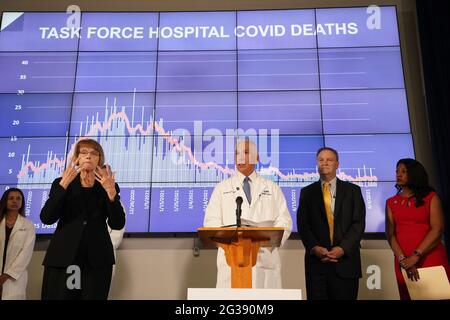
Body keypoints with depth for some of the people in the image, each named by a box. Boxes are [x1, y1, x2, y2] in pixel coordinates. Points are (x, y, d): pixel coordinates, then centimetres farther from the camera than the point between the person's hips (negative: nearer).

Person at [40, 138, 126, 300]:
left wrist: (111, 191, -16)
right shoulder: (61, 182, 6)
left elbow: (117, 224, -4)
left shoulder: (108, 186, 6)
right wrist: (64, 184, -15)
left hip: (97, 259, 0)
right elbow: (46, 218, -7)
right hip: (62, 257, 0)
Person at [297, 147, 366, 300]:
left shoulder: (352, 190, 9)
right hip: (316, 260, 0)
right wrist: (314, 247, -12)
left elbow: (359, 223, 0)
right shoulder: (307, 192, 11)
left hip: (345, 261, 0)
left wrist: (342, 248, -12)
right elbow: (302, 224, 3)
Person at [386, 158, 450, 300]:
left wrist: (416, 256, -16)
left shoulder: (431, 197, 3)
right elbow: (390, 234, 1)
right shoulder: (391, 202, 10)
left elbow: (437, 230, -7)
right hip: (404, 260, 2)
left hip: (432, 257, -2)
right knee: (409, 296, 9)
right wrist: (403, 259, -14)